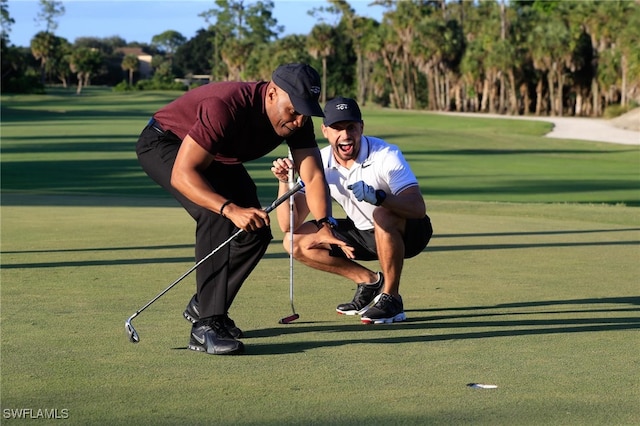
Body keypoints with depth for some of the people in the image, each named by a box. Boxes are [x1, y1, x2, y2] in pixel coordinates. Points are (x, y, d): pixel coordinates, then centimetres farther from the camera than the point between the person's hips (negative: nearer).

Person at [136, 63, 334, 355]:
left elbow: (314, 177, -19)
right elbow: (182, 174, -40)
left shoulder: (297, 119, -18)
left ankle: (203, 305, 18)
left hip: (217, 159, 7)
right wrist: (231, 209, -53)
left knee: (257, 230, -3)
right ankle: (205, 326, -28)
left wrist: (324, 226, -38)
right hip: (163, 143, -7)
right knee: (217, 216, -29)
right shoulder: (226, 106, -39)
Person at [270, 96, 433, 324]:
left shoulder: (385, 156, -24)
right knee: (295, 242, -7)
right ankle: (370, 282, 5)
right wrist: (284, 182, -27)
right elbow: (289, 226, -12)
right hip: (364, 233, 6)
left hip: (406, 233, -6)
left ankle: (391, 299, -21)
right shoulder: (320, 163, -11)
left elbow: (418, 208, -37)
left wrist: (377, 196, -53)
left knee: (383, 215, -39)